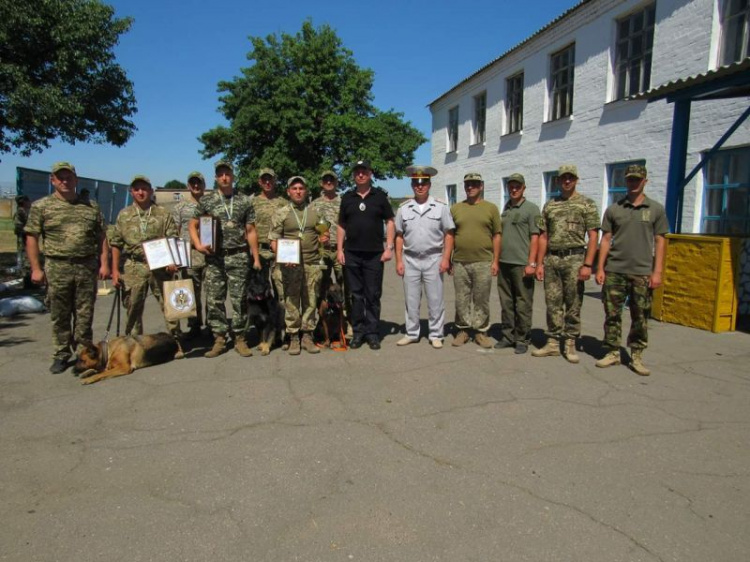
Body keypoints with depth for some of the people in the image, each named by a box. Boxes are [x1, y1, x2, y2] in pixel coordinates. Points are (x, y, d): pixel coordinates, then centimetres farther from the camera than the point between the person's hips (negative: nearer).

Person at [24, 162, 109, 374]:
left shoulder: (91, 207, 11)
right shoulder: (41, 206, 4)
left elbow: (101, 237, 11)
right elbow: (31, 238, 2)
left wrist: (104, 263, 3)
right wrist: (36, 268, -4)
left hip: (87, 267, 1)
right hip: (57, 269, -1)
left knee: (85, 314, 7)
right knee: (59, 315, 7)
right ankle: (61, 355, 19)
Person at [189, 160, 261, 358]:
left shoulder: (244, 201, 6)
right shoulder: (206, 200, 6)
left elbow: (251, 231, 6)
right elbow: (193, 225, 12)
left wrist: (256, 257, 2)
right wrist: (198, 245, -4)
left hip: (238, 256, -1)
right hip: (214, 257, 1)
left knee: (239, 299, 1)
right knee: (214, 300, 3)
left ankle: (240, 339, 11)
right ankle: (219, 339, 14)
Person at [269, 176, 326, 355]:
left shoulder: (315, 212, 13)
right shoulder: (281, 213, 5)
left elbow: (322, 233, 23)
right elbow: (274, 240, 2)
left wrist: (324, 238, 0)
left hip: (312, 263, 2)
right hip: (290, 265, -2)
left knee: (310, 300, 5)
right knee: (291, 301, 1)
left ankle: (307, 336, 15)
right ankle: (293, 338, 10)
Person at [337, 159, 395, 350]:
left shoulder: (380, 196, 4)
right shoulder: (347, 197, 10)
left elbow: (389, 222, 4)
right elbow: (341, 225, 12)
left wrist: (389, 247, -5)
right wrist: (339, 249, 4)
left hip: (375, 254, -2)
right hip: (351, 254, 2)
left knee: (373, 295, 3)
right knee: (356, 295, 7)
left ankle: (372, 332, 12)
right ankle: (357, 331, 16)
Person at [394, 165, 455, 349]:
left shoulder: (441, 207, 0)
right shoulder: (403, 208, 5)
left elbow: (449, 234, 0)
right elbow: (399, 236, 7)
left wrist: (445, 258, -8)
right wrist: (399, 261, 1)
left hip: (433, 259, -2)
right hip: (410, 260, 2)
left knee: (435, 300, 4)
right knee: (411, 300, 9)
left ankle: (436, 335, 14)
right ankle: (412, 333, 21)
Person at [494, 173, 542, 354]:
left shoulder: (531, 209, -2)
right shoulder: (505, 209, 16)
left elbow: (535, 238, -7)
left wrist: (532, 263, -14)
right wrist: (496, 260, 14)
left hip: (521, 264, -6)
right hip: (504, 263, 6)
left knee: (523, 304, 1)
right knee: (506, 303, 11)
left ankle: (522, 339, 10)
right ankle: (507, 336, 20)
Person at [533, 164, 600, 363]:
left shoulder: (587, 204, 2)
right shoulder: (549, 205, 13)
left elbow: (593, 236, -3)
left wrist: (588, 265, -11)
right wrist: (539, 263, 8)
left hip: (574, 258, -3)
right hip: (551, 259, 4)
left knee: (573, 304, 2)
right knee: (552, 303, 7)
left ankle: (570, 344, 12)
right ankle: (553, 343, 15)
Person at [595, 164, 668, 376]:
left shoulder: (656, 209, 6)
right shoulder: (613, 209, 8)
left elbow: (660, 242, 5)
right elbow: (606, 239, 8)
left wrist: (657, 272, -2)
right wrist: (600, 268, 1)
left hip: (642, 273, 0)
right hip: (614, 271, 1)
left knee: (640, 317, 4)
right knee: (612, 314, 3)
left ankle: (636, 356, 14)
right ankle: (612, 353, 14)